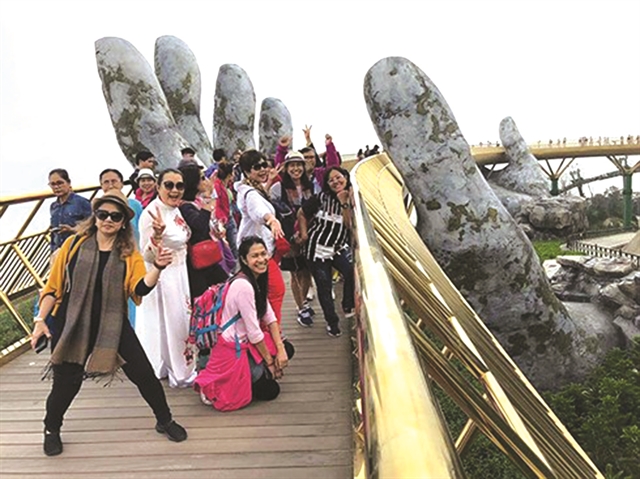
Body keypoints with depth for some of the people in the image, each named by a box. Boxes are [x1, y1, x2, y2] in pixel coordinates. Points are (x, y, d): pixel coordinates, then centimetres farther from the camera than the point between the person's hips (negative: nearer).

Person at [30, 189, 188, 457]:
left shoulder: (129, 254, 0)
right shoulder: (74, 245, -2)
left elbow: (140, 288, -14)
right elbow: (53, 286, 2)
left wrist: (158, 267, -32)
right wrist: (40, 319, -4)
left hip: (113, 326, 1)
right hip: (71, 325, -1)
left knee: (143, 373, 1)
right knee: (66, 383, 7)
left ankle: (164, 421, 25)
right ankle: (51, 430, 39)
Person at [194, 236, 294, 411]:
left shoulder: (257, 279, 2)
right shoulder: (243, 285, -27)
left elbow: (269, 316, 2)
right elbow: (253, 332, -23)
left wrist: (280, 349, -6)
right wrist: (269, 362, -11)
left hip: (246, 341, 9)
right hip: (232, 349, -9)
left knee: (287, 350, 9)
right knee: (270, 390, -1)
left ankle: (243, 377, 13)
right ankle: (214, 388, 6)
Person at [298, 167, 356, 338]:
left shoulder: (352, 200, 1)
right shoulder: (322, 198, -6)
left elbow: (350, 225, -11)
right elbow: (302, 214, 4)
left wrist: (344, 203, -18)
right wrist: (304, 234, -3)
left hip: (339, 247, 2)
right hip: (317, 248, -2)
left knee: (352, 271, -25)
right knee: (324, 286, 3)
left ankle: (348, 307, -4)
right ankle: (332, 322, 20)